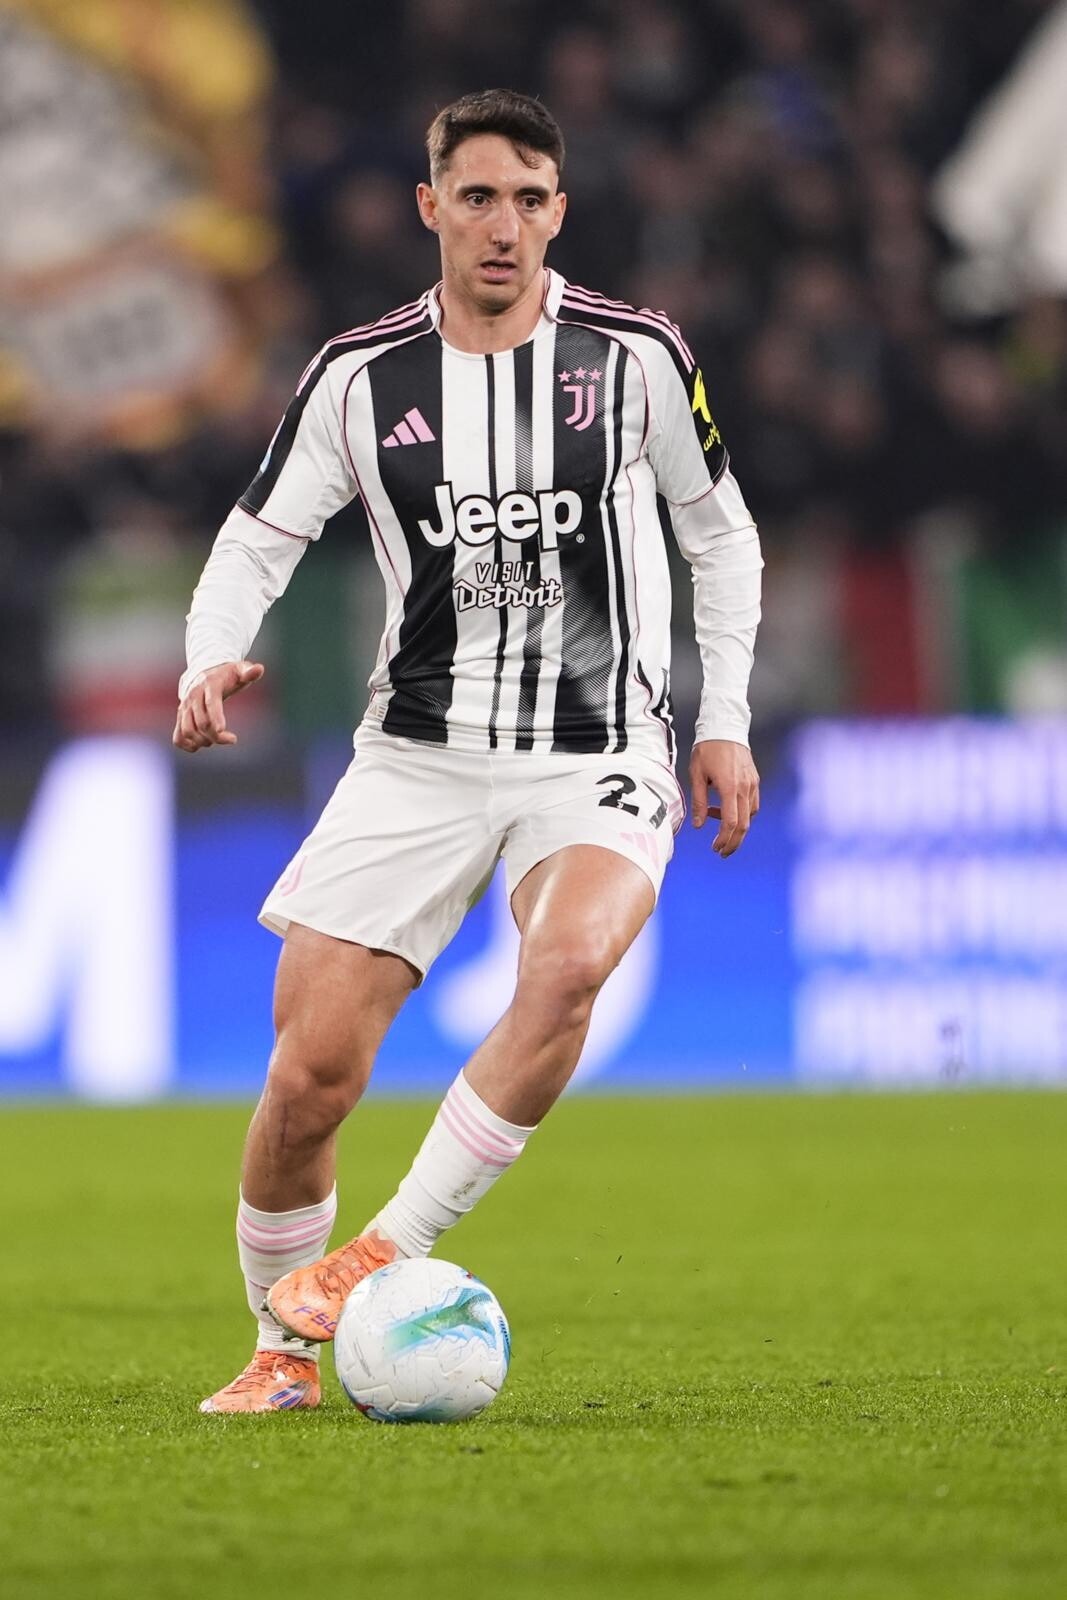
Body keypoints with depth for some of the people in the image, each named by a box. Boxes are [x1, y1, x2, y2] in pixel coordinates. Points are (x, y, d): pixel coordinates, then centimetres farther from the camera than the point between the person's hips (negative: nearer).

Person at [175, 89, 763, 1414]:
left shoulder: (636, 356, -2)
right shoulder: (361, 376, 0)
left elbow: (719, 531, 12)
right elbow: (260, 535, 8)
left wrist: (725, 723, 9)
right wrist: (209, 659, -12)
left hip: (598, 758, -1)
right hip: (419, 757, 2)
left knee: (569, 959, -34)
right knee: (309, 1072, -8)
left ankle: (387, 1255, -25)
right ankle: (284, 1352, 15)